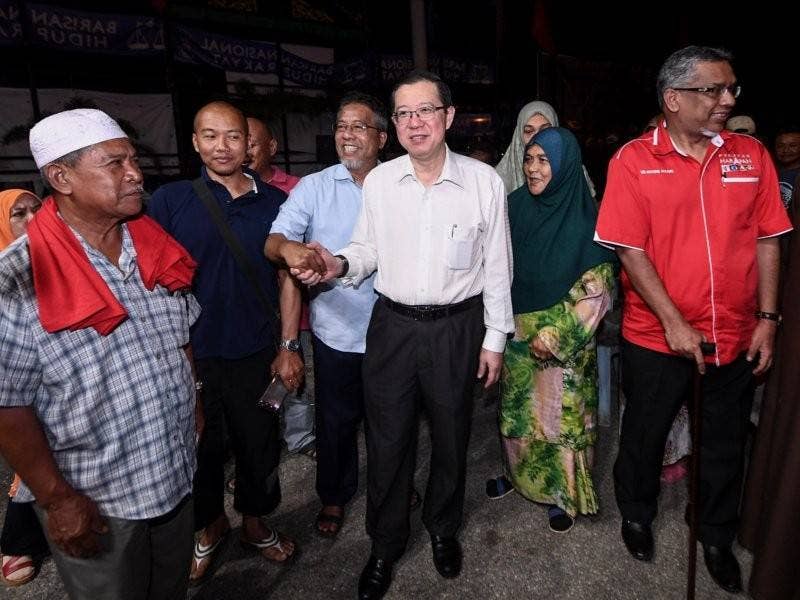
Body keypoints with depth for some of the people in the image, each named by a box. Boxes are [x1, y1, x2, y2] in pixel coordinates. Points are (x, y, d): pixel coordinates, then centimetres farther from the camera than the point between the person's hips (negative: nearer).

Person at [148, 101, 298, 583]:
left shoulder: (275, 203, 0)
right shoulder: (169, 199, -3)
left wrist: (289, 345, 0)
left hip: (256, 354, 1)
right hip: (189, 354, 0)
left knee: (259, 445, 14)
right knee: (200, 447, 16)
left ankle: (255, 523, 39)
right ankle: (210, 526, 42)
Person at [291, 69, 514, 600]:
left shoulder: (484, 181, -5)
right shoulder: (378, 181, -1)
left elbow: (497, 267, -1)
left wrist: (495, 337, 0)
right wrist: (339, 265, -12)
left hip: (458, 327, -1)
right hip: (392, 324, 1)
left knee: (451, 438, 16)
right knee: (387, 442, 11)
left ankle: (443, 529, 44)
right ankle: (385, 546, 35)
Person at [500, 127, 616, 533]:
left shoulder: (586, 218, -13)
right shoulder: (515, 205, -1)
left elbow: (596, 287, -13)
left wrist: (555, 333, -16)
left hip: (563, 340, -4)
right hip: (518, 333, 4)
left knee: (561, 415, 8)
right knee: (518, 410, 17)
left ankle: (562, 493, 29)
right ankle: (519, 473, 40)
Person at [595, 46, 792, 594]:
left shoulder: (751, 155, 3)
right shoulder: (634, 160, -8)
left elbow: (767, 240, 5)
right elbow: (631, 250, -12)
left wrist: (767, 318, 0)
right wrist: (674, 322, -15)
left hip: (736, 337, 3)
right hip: (657, 337, -3)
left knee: (727, 445, 18)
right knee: (644, 436, 15)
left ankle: (717, 537, 42)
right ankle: (637, 517, 42)